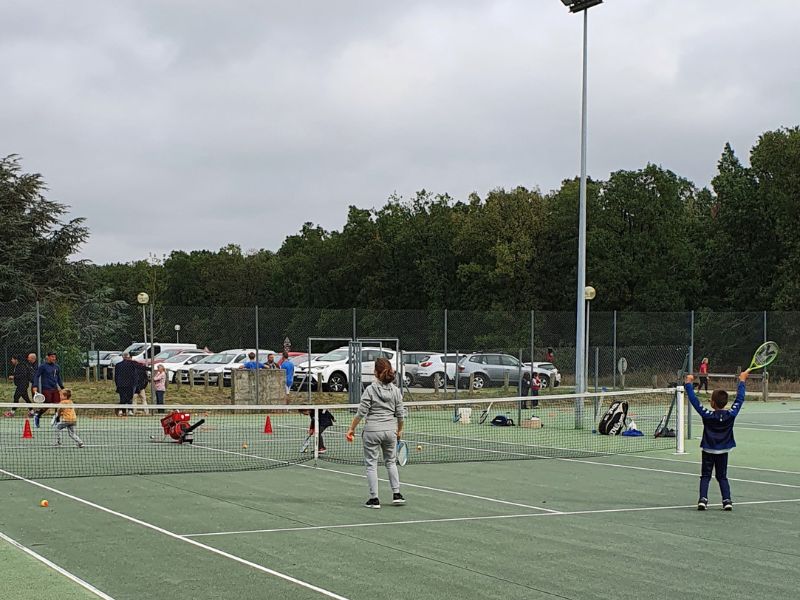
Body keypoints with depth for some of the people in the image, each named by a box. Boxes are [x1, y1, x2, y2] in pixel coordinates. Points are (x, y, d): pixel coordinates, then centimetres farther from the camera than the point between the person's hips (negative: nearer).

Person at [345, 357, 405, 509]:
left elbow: (361, 412, -10)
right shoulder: (396, 391, 2)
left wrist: (352, 428, -1)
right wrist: (399, 430, 20)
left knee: (371, 464, 4)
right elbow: (400, 414, 5)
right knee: (391, 462, 19)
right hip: (390, 430, 4)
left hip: (372, 430, -4)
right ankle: (396, 494, 16)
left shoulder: (370, 390, -8)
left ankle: (374, 499, 4)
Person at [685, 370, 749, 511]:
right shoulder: (731, 415, -12)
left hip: (708, 451, -2)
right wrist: (742, 381, 10)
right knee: (722, 477, 12)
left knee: (705, 476, 5)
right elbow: (740, 399, -1)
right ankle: (727, 500, 1)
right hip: (723, 452, 2)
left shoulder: (707, 415, -18)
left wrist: (689, 384, -3)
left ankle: (703, 499, -10)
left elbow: (694, 400, -14)